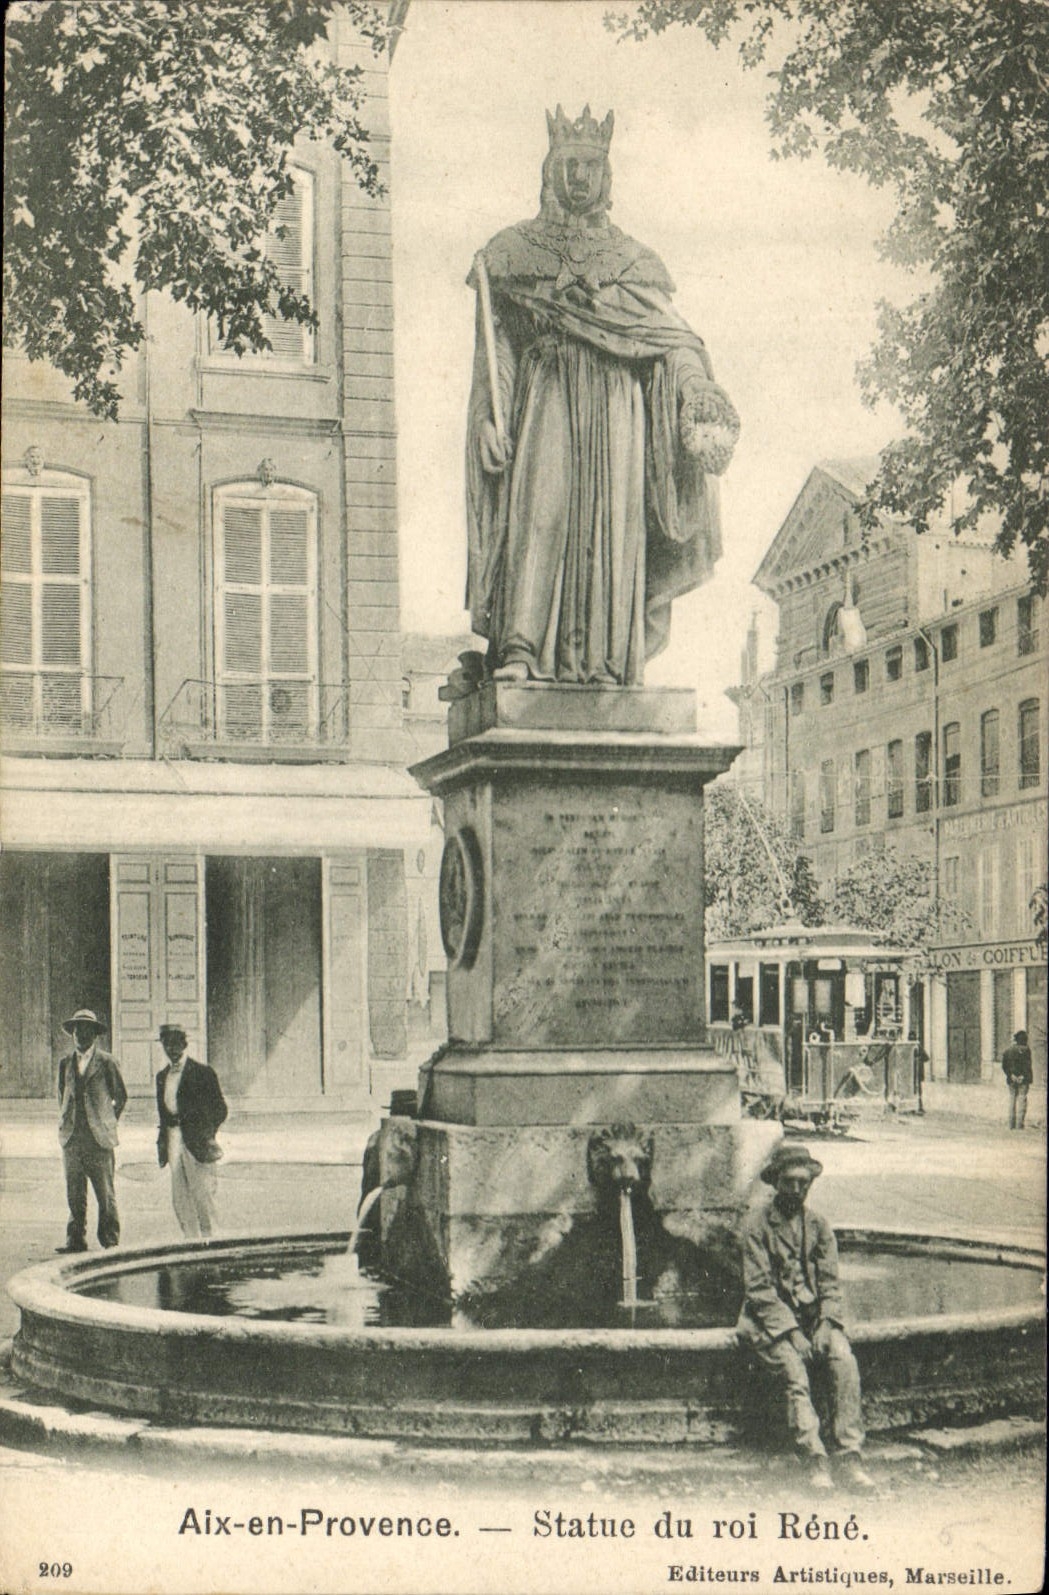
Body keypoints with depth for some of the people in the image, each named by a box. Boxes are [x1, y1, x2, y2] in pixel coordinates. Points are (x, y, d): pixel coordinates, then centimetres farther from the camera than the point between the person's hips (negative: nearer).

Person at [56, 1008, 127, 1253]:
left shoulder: (106, 1062, 0)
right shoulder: (65, 1063, 11)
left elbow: (121, 1097, 8)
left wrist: (107, 1123, 8)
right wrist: (65, 1123, 14)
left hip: (99, 1139, -3)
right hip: (71, 1138, 3)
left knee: (105, 1195, -1)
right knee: (74, 1195, 4)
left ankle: (110, 1242, 5)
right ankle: (76, 1240, 10)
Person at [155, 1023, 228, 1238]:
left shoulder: (203, 1072, -3)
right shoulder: (162, 1076, 15)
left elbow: (220, 1109, -2)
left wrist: (205, 1135, -7)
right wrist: (162, 1142, 10)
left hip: (197, 1143, -6)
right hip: (173, 1143, 6)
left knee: (204, 1196, -5)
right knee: (180, 1200, 5)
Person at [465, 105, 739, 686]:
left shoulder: (630, 260, 17)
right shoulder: (513, 253, 16)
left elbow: (672, 334, 6)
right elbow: (494, 347, 11)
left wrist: (703, 400, -12)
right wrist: (492, 415, -4)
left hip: (613, 408, 2)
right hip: (542, 402, -1)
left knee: (610, 524, -6)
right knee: (536, 511, -18)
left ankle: (605, 660, -8)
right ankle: (519, 650, -23)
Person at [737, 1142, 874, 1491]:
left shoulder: (818, 1224, 12)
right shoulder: (757, 1223, -2)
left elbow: (830, 1283, 8)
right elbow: (758, 1288, -8)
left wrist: (826, 1324, -11)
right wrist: (791, 1331, -17)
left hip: (814, 1315, 3)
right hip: (771, 1319, -3)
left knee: (845, 1363, -25)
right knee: (794, 1372, -30)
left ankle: (852, 1458, -28)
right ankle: (815, 1461, -33)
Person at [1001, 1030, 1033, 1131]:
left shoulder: (1007, 1050, 8)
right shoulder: (1025, 1050, -8)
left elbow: (1004, 1066, 3)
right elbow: (1027, 1065, -13)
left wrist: (1010, 1075, -1)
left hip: (1011, 1080, 5)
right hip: (1023, 1079, -5)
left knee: (1012, 1100, 11)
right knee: (1022, 1100, -2)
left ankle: (1012, 1125, 10)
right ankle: (1019, 1125, -6)